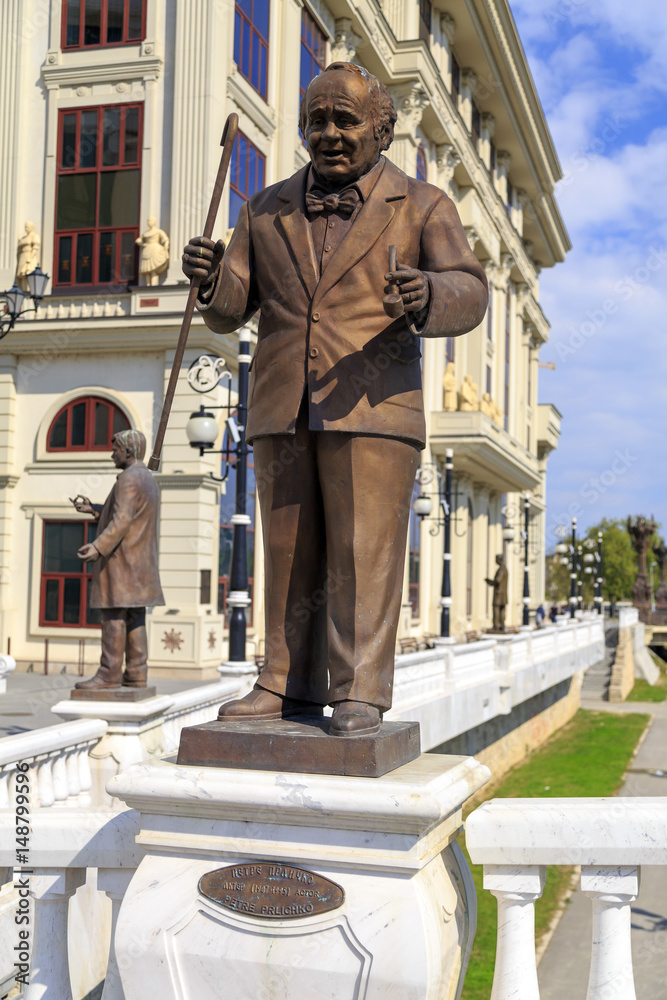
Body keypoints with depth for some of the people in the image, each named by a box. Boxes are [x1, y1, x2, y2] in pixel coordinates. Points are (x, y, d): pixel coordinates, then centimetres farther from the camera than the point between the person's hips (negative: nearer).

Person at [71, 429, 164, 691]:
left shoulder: (129, 479, -13)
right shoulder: (149, 480, 18)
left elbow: (122, 521, -24)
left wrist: (98, 547, -29)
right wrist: (93, 509, 21)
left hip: (122, 560, -10)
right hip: (140, 562, 10)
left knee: (114, 617, -9)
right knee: (134, 619, 7)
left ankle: (109, 674, -9)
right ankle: (136, 674, 6)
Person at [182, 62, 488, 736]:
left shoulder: (422, 207, 7)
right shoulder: (266, 212, 15)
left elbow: (469, 296, -4)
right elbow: (231, 308, 11)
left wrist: (427, 295, -27)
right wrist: (209, 276, -12)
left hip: (371, 407, -3)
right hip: (281, 410, 4)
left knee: (363, 553, -6)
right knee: (289, 555, 5)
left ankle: (360, 694, -1)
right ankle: (287, 685, 13)